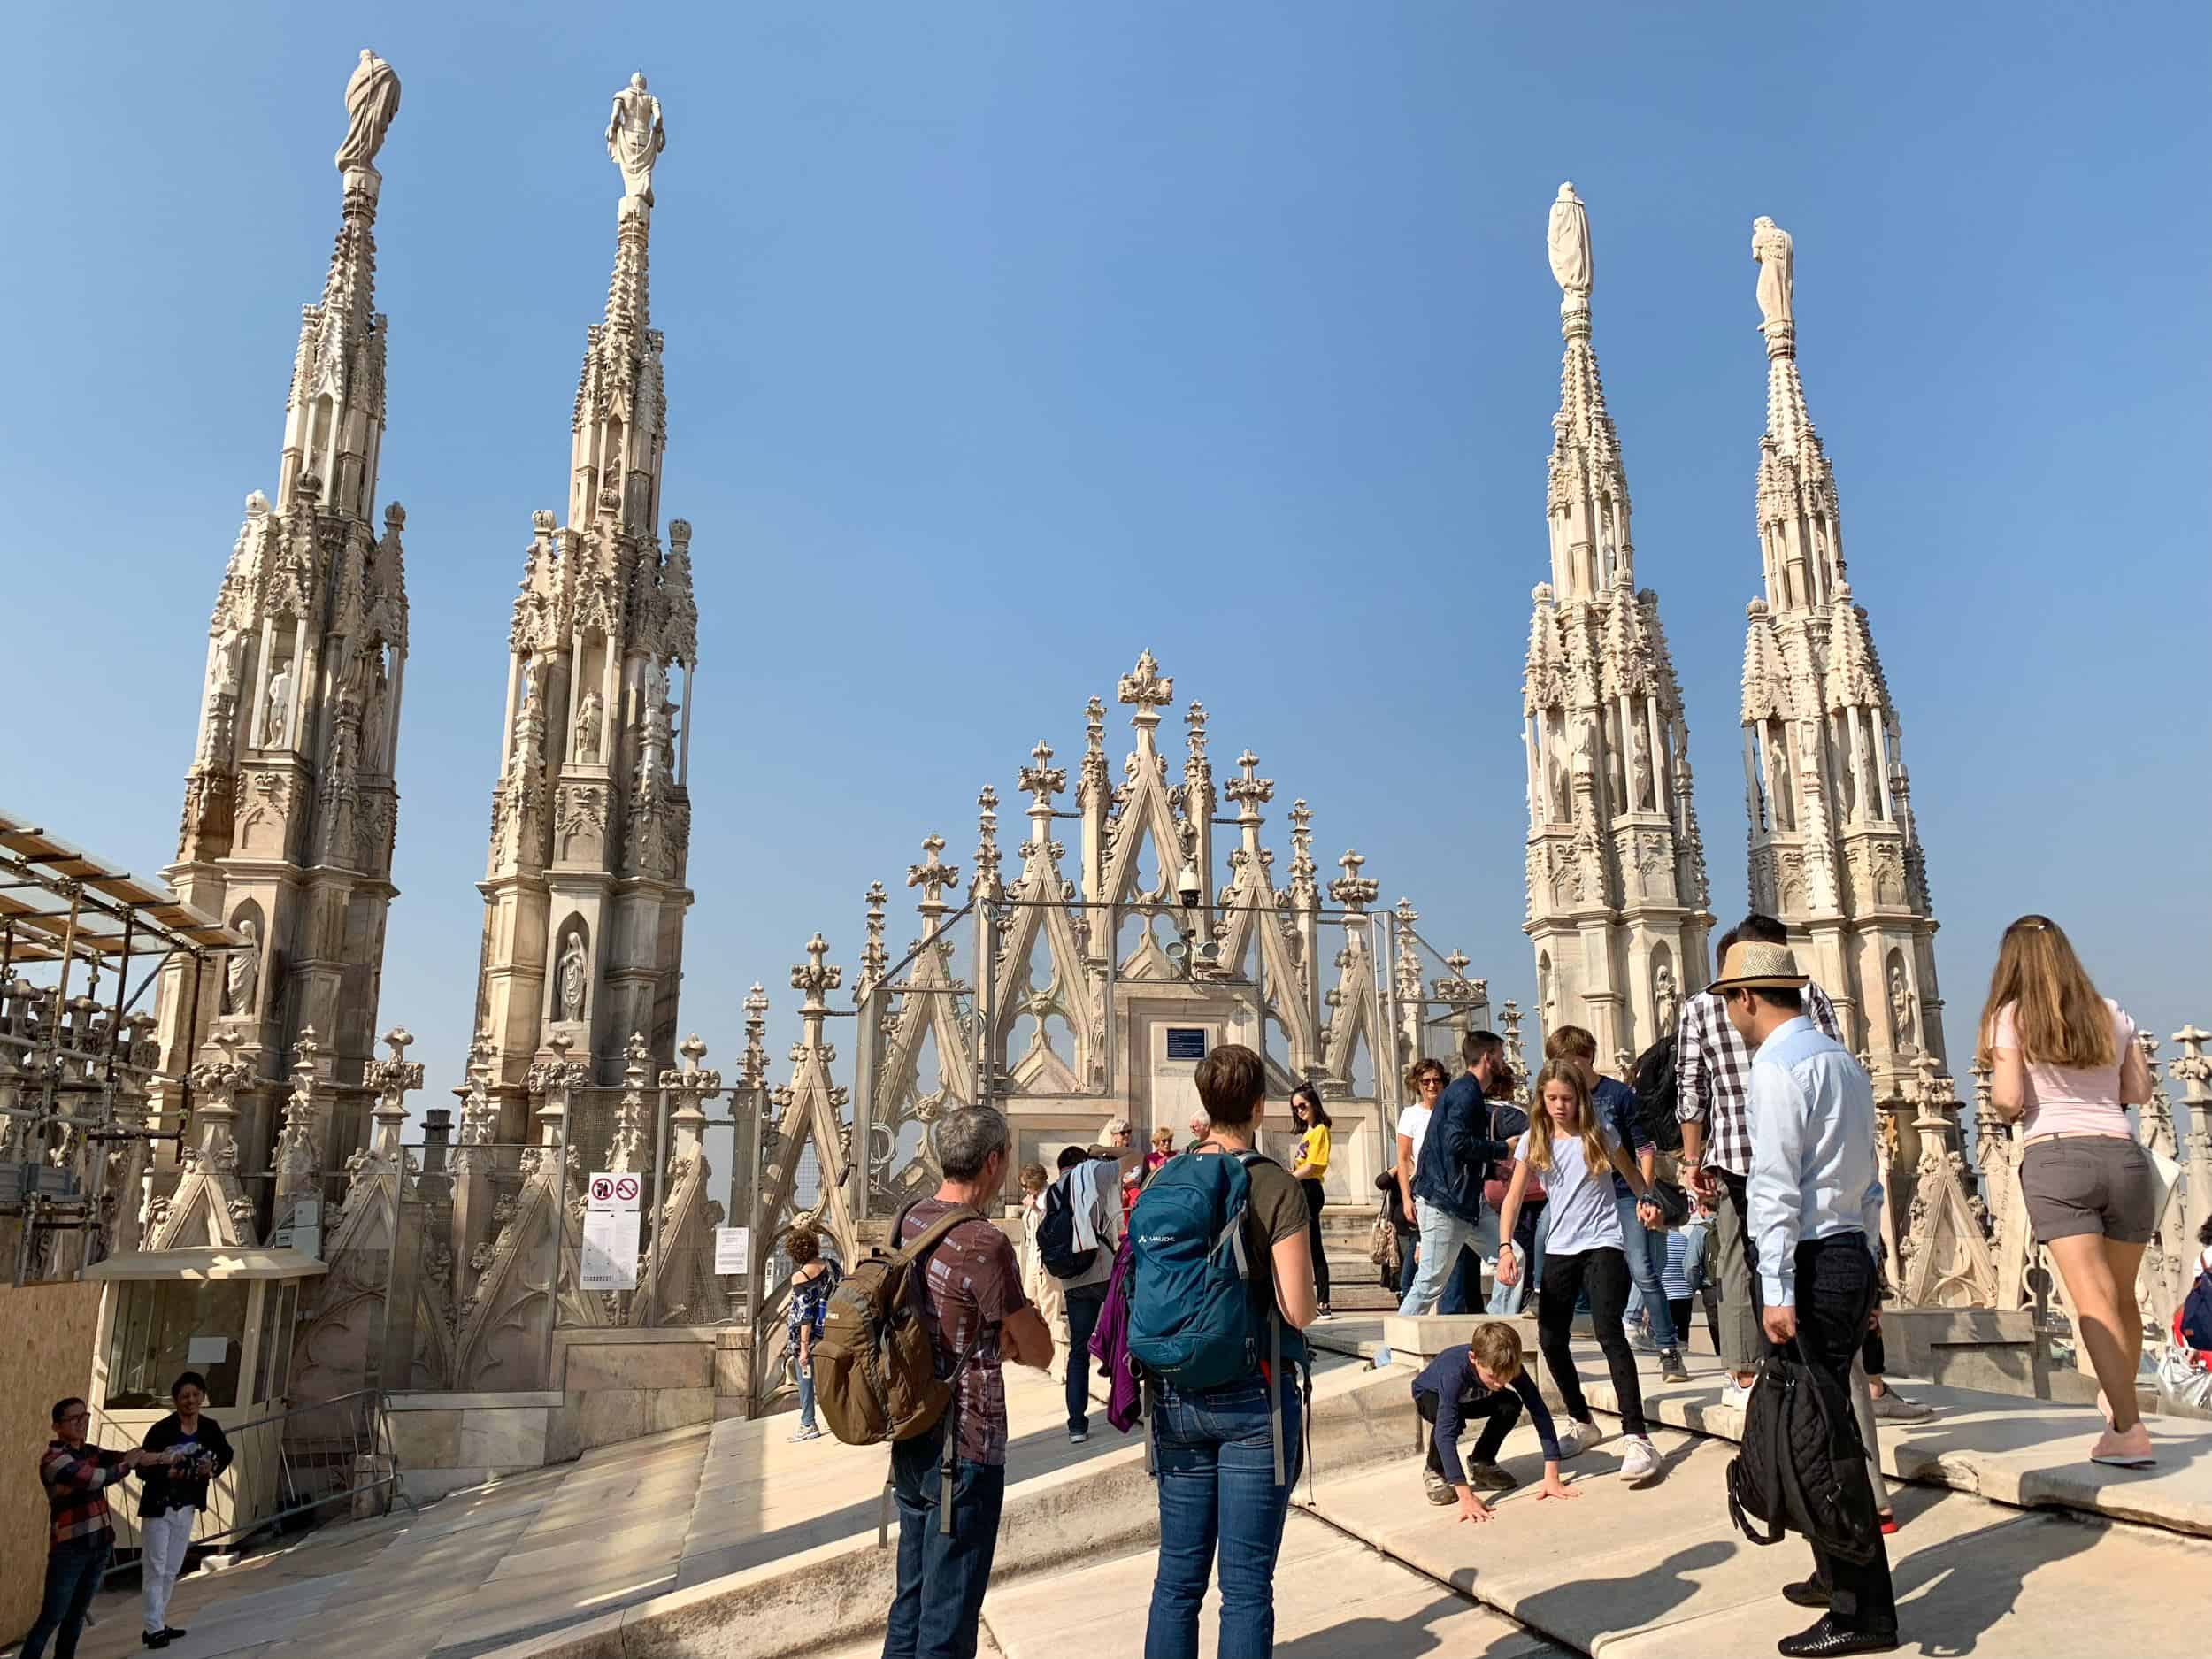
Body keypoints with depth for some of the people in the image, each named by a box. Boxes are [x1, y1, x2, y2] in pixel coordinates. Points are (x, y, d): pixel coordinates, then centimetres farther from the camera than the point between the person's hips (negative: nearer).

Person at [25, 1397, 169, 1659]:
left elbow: (134, 1457, 3)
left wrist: (165, 1456, -13)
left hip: (101, 1544, 7)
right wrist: (126, 1464, -7)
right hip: (70, 1548, -7)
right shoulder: (53, 1459, -13)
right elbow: (96, 1478, -22)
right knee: (51, 1618, -5)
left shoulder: (91, 1453, 9)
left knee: (77, 1615, 12)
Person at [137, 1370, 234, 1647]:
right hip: (158, 1507, -6)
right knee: (155, 1569, -3)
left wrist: (212, 1469, -9)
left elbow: (225, 1454, 10)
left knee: (172, 1570, 15)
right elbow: (142, 1469, -17)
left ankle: (160, 1624, 26)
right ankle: (154, 1628, 2)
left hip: (187, 1508, 6)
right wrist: (169, 1473, -31)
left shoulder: (210, 1428, -5)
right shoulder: (161, 1430, -19)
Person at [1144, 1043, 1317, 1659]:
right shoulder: (1276, 1186, -12)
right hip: (1252, 1396, -4)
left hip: (1176, 1396, 4)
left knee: (1177, 1575, 14)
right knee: (1246, 1584, 5)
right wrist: (1306, 1284, 4)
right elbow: (1298, 1312, -14)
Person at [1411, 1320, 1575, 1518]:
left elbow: (1540, 1412, -31)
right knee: (1452, 1419, -37)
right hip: (1431, 1395, -4)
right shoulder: (1455, 1370, -44)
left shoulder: (1509, 1367, -32)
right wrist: (1466, 1497, -57)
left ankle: (1482, 1463, 3)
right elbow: (1445, 1433, -51)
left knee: (1512, 1405, -24)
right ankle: (1435, 1471, -8)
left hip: (1470, 1398, 4)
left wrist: (1551, 1478, -38)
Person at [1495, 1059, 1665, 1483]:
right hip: (1560, 1249, 4)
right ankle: (1583, 1424, 28)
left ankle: (1638, 1439, -22)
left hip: (1602, 1244, -4)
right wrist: (1506, 1246, -13)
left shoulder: (1598, 1131, -2)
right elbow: (1513, 1198, 0)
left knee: (1608, 1330, -21)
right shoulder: (1534, 1140, 2)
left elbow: (1630, 1172, 9)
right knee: (1551, 1340, 6)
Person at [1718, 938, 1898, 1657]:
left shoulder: (1777, 1066, -14)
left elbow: (1776, 1186, -20)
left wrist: (1778, 1291, -21)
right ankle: (1839, 1575, 31)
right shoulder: (1843, 1060, 14)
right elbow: (1869, 1179, 18)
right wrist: (1865, 1266, 22)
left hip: (1807, 1262, -9)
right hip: (1852, 1255, 10)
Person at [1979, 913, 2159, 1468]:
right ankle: (2120, 1400, 35)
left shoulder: (2011, 1017, 0)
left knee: (2094, 1300, -9)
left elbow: (2008, 1100, -9)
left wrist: (1998, 1095, 13)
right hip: (2123, 1156, 4)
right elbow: (2139, 1091, 18)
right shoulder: (2111, 1013, 12)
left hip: (2054, 1157, -4)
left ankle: (2129, 1430, -16)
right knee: (2123, 1296, 19)